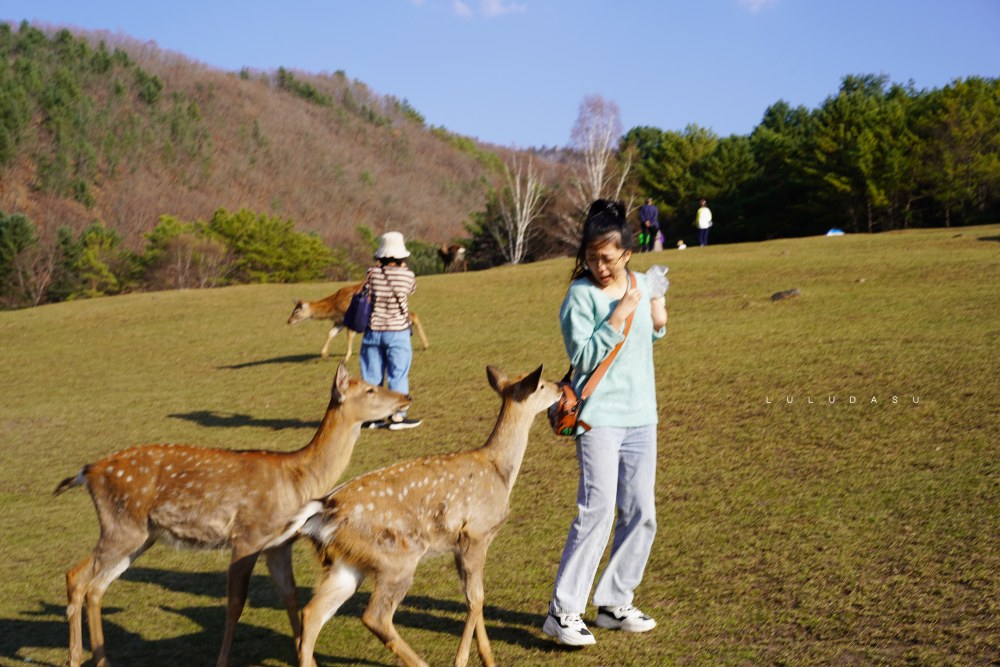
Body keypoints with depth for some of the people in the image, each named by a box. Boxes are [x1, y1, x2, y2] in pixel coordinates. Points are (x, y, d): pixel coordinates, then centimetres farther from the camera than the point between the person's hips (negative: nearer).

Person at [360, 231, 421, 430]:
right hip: (397, 332, -3)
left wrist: (378, 265, 15)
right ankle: (397, 416, 7)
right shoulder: (407, 275, -10)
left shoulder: (373, 273, -6)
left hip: (373, 330, 3)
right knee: (398, 375, 5)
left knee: (372, 375, 10)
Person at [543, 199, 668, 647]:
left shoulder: (642, 284, 9)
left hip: (641, 415, 7)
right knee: (598, 511, -13)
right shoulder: (581, 294, -9)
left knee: (641, 515, 8)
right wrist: (617, 317, -20)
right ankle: (563, 612, -5)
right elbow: (583, 356, -14)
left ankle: (615, 603, 21)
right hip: (599, 416, -6)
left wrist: (658, 323, 2)